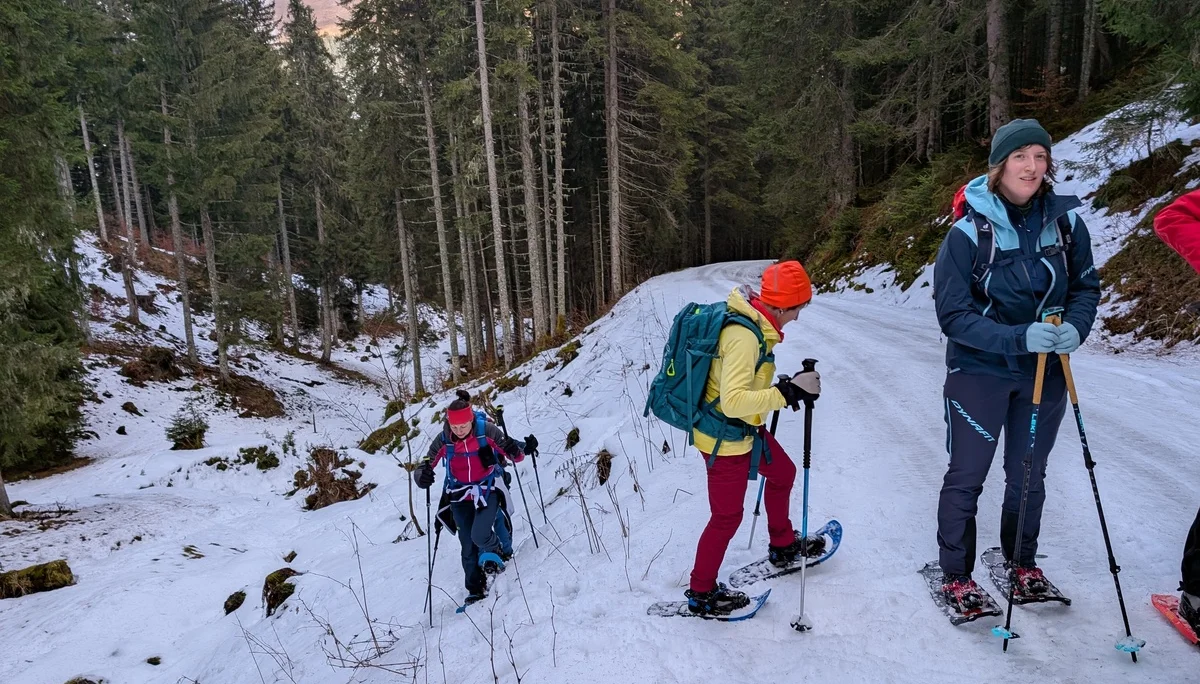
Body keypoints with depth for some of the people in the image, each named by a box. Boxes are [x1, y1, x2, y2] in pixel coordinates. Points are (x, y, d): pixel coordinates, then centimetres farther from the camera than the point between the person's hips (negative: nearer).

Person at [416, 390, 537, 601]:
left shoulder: (486, 431, -19)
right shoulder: (443, 440, -13)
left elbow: (515, 456, -13)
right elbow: (424, 466, -7)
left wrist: (521, 449, -37)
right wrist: (423, 476, -30)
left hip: (488, 491, -2)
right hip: (460, 496, 3)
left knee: (479, 536, -21)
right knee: (468, 546, 5)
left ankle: (492, 551, 15)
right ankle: (475, 589, 25)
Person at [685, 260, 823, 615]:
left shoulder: (751, 323, 0)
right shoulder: (744, 336, -30)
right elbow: (733, 401, -36)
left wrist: (781, 389, 5)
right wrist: (786, 393, -33)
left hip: (744, 430, 10)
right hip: (725, 439, -10)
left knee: (783, 472, 26)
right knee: (727, 516, 5)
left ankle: (783, 545, 49)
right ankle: (701, 592, 25)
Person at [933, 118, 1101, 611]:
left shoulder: (1065, 221, -6)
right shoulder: (969, 233, -17)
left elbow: (1086, 287, 6)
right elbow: (952, 315, -17)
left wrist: (1075, 326, -15)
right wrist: (1018, 338, -29)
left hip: (1045, 372, 4)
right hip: (979, 371, -4)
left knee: (1029, 476, 18)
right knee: (966, 477, 5)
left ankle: (1022, 562, 41)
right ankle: (956, 575, 23)